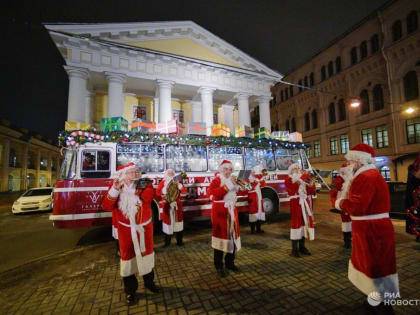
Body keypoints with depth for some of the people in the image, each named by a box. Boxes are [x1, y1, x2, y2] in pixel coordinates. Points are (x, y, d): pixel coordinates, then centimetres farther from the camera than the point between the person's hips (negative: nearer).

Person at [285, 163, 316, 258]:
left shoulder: (304, 179, 15)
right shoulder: (289, 180, 0)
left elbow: (311, 192, 9)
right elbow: (291, 191, -16)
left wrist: (311, 184, -8)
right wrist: (298, 183, -23)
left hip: (305, 203, 6)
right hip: (296, 203, -5)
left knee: (305, 222, 8)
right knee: (296, 223, -6)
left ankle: (302, 246, 22)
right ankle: (294, 249, 1)